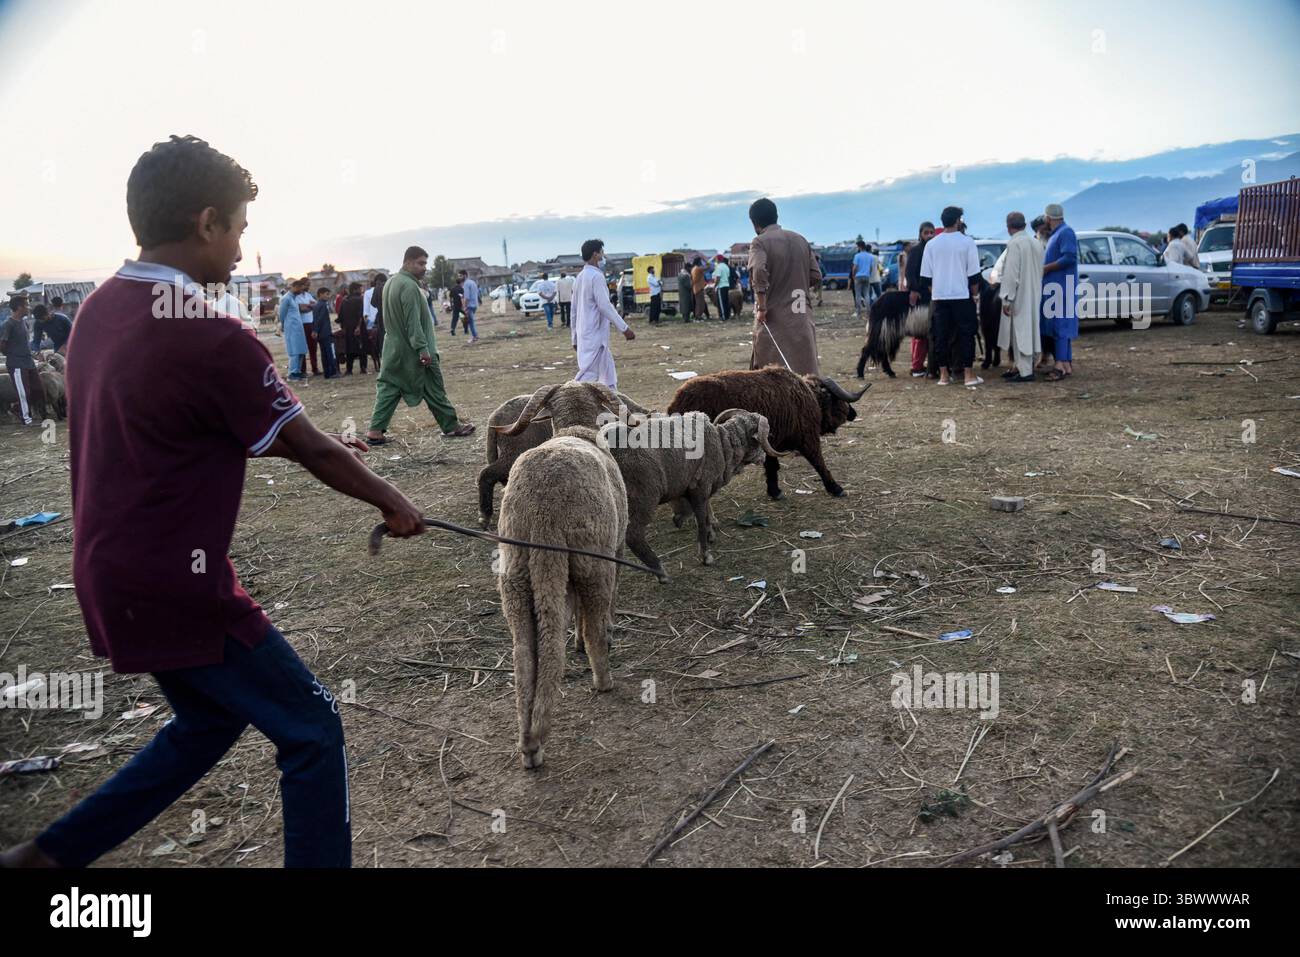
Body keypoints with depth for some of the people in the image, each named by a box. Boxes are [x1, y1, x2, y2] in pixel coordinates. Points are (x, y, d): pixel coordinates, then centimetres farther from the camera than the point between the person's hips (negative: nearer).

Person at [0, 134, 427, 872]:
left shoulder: (101, 310, 5)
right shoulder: (211, 337, -23)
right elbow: (312, 450, -12)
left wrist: (313, 445, 16)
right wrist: (392, 503, 3)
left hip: (114, 575, 9)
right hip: (177, 588, -9)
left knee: (208, 723, 26)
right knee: (314, 732, 5)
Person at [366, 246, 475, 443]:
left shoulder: (390, 283, 12)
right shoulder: (409, 286, -18)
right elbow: (413, 321, -24)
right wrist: (423, 348, -24)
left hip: (394, 348, 9)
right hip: (413, 350, -9)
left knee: (388, 387, 8)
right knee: (434, 389, 2)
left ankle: (375, 431, 3)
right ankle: (451, 426, 12)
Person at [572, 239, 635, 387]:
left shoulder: (580, 277, 15)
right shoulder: (596, 276, -12)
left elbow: (574, 309, 17)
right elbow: (605, 306, -19)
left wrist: (575, 338, 22)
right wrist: (625, 328, -16)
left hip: (584, 335, 9)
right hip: (595, 335, -9)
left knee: (609, 378, 14)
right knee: (588, 376, -10)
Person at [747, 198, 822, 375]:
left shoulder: (760, 242, -5)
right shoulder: (800, 240, 12)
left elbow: (759, 272, -23)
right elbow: (816, 277, 11)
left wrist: (761, 307, -16)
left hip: (774, 320, -5)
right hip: (802, 320, 5)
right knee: (806, 373, 10)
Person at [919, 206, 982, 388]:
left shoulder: (931, 244, 3)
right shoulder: (967, 242, -4)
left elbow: (926, 276, 7)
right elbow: (974, 274, -2)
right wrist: (973, 294, 9)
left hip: (938, 297, 2)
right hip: (962, 296, -2)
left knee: (941, 336, 6)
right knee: (966, 334, 4)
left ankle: (943, 375, 8)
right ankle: (969, 375, 3)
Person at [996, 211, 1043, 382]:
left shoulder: (1014, 244, -16)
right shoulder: (1034, 242, 9)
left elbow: (1011, 274, -19)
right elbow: (1040, 270, 15)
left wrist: (1007, 299, -17)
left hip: (1019, 297, -9)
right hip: (1033, 296, 9)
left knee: (1020, 332, -4)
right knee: (1027, 330, 15)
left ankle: (1025, 372, -4)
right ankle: (1021, 366, 24)